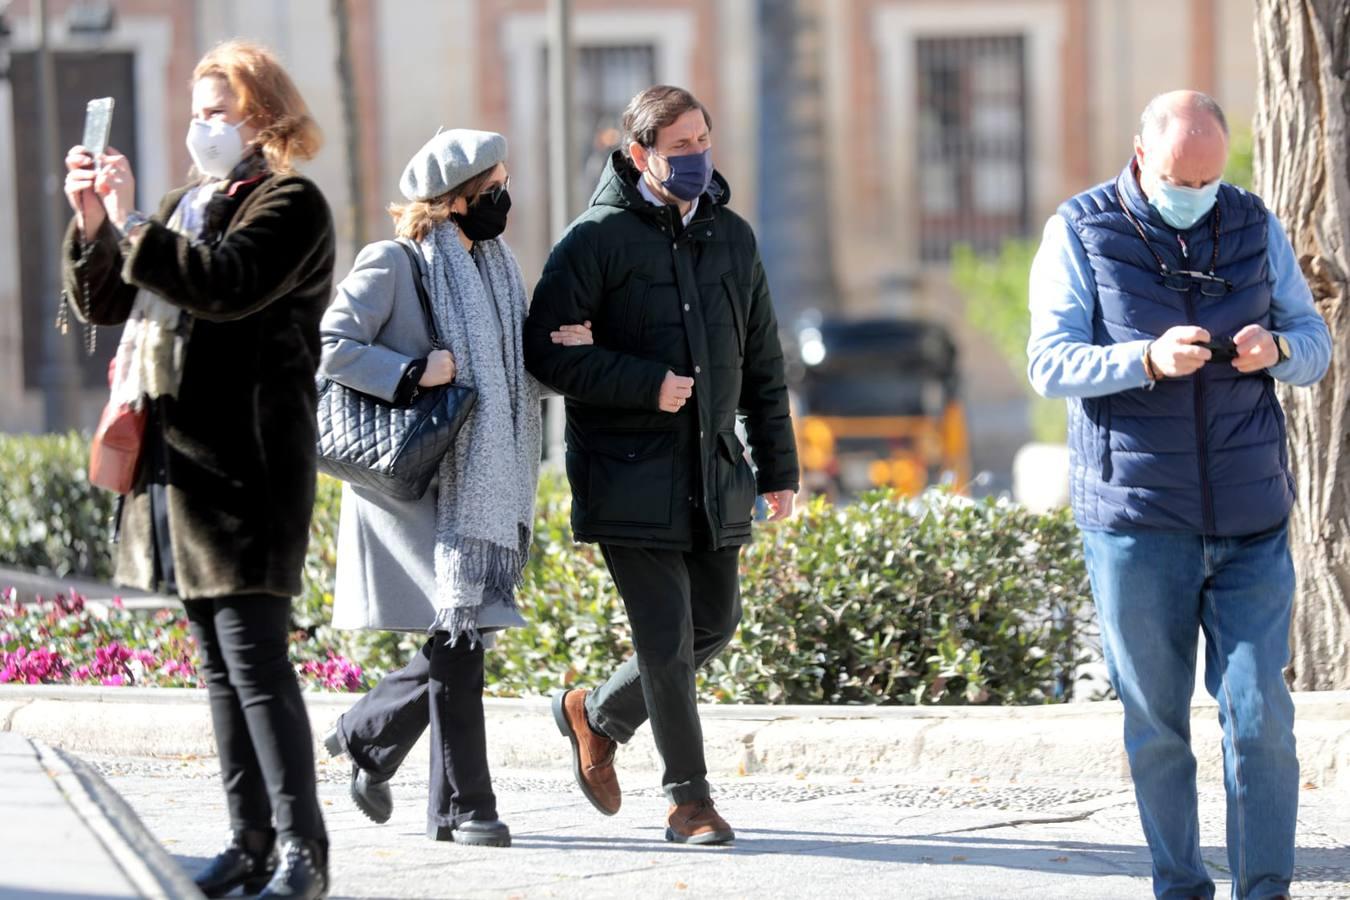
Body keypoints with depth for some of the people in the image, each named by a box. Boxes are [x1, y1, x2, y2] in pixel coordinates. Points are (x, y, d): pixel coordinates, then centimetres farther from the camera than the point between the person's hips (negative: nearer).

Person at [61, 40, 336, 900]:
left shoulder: (291, 206, -5)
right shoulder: (188, 203, 19)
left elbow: (226, 285, -23)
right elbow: (101, 303, 19)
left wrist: (131, 222, -20)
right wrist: (92, 222, 3)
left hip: (245, 467, -9)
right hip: (178, 459, 9)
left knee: (255, 659, -12)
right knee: (220, 665, 10)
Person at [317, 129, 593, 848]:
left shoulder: (495, 265, 15)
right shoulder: (392, 265, -8)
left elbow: (512, 370, 22)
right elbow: (330, 346, -13)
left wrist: (560, 349, 3)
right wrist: (412, 374, -21)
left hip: (478, 481, 8)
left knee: (467, 624, 3)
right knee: (460, 625, -12)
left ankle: (368, 736, 25)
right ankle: (461, 806, -4)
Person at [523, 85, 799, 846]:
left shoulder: (731, 236, 11)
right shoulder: (600, 239, -7)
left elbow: (763, 362, 17)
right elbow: (546, 348, -11)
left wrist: (779, 467, 15)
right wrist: (646, 384, -18)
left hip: (714, 471, 6)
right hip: (633, 475, -6)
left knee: (717, 621, 10)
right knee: (666, 637, -6)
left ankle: (599, 714, 33)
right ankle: (690, 799, 7)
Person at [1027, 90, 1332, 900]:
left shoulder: (1254, 226, 7)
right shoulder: (1082, 233, -1)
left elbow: (1317, 347, 10)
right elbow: (1051, 363, -8)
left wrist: (1276, 348, -14)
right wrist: (1148, 360, -25)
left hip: (1250, 519, 1)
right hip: (1137, 519, -1)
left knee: (1260, 717, -4)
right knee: (1156, 723, 4)